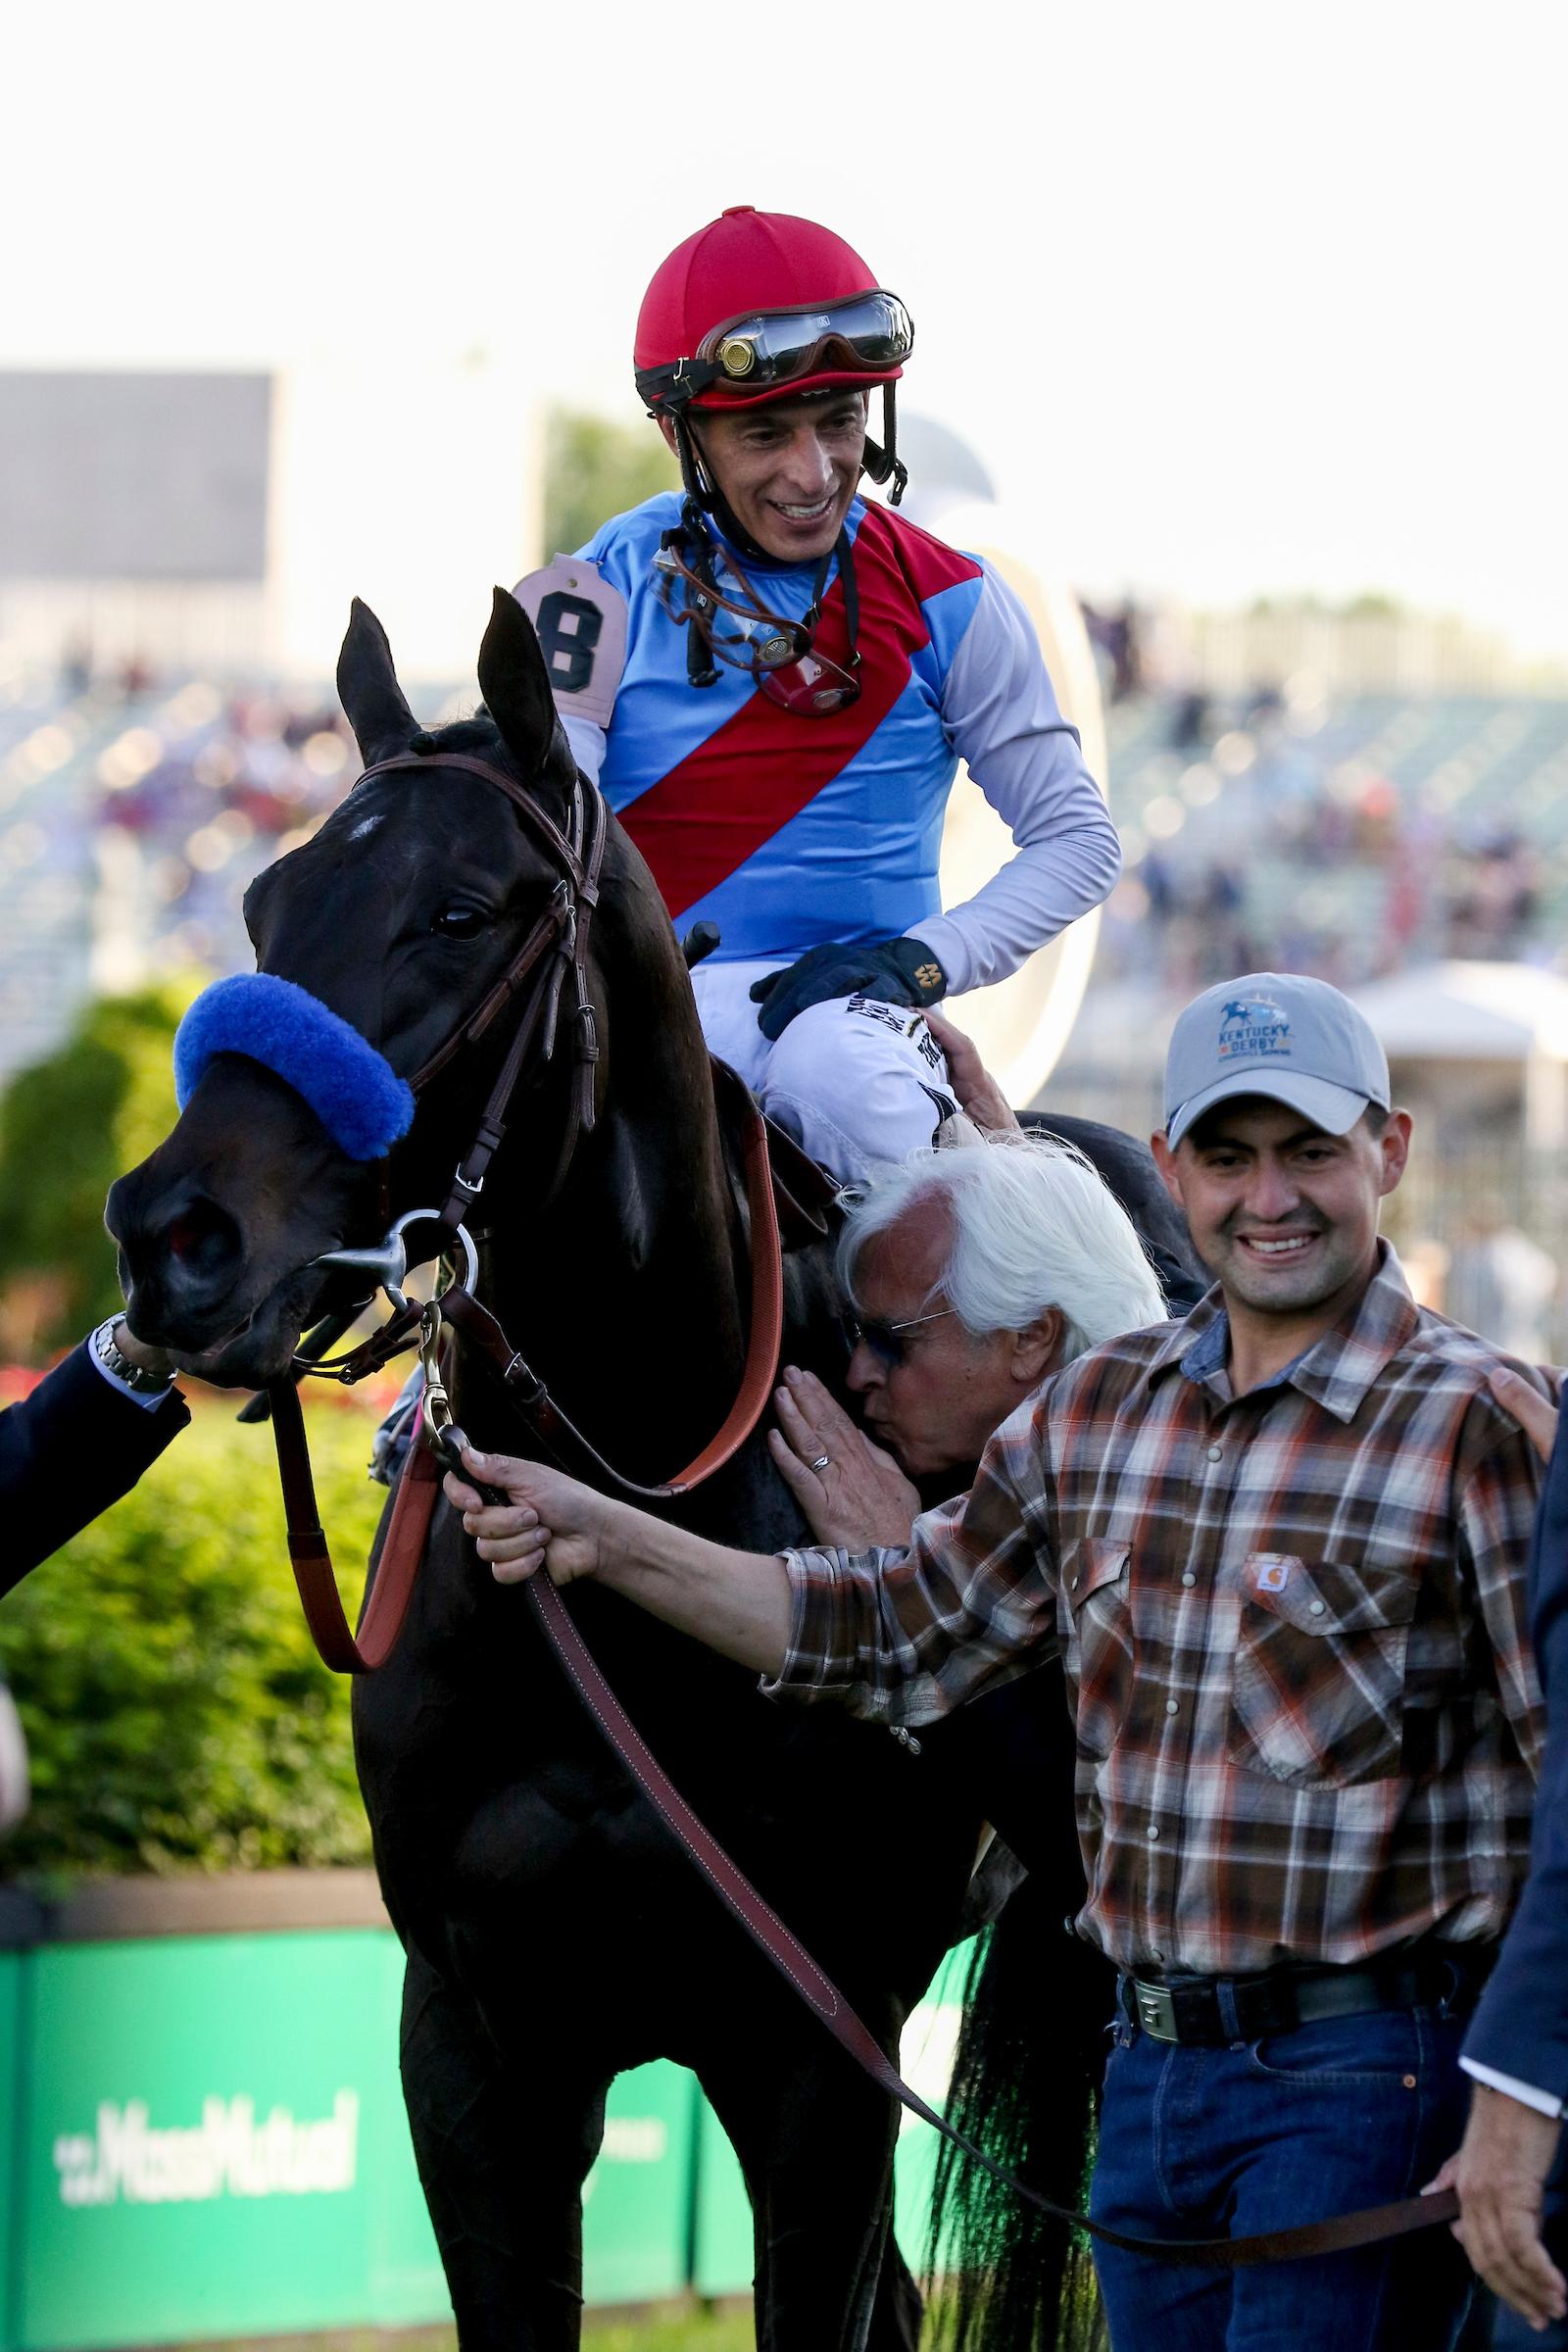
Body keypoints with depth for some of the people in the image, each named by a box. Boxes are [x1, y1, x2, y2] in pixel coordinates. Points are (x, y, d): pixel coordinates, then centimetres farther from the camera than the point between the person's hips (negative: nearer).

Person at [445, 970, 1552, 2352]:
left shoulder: (1474, 1426, -9)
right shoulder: (1100, 1407, 10)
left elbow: (1562, 1752, -12)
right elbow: (901, 1637, 16)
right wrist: (605, 1543, 8)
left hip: (1364, 2075, -6)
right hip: (1152, 2068, 7)